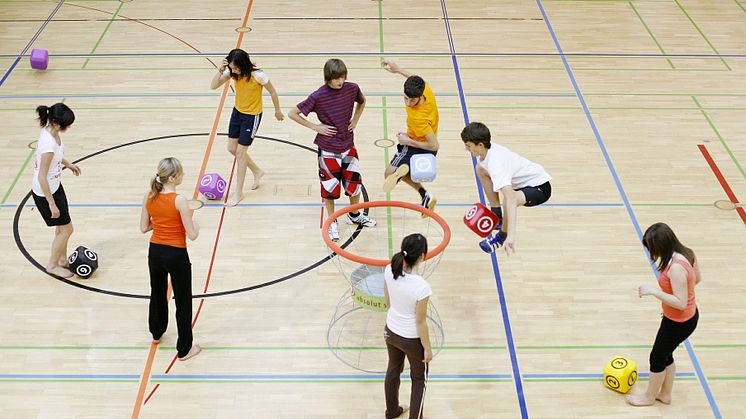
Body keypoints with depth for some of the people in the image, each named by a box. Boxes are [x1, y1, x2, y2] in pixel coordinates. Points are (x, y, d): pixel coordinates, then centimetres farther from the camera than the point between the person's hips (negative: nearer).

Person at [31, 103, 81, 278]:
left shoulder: (50, 130, -9)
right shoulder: (49, 144, -35)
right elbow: (42, 177, -29)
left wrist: (67, 163, 28)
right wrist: (52, 204, -23)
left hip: (54, 185, 9)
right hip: (45, 192, -9)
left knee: (62, 226, 22)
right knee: (66, 229, 8)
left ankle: (63, 260, 42)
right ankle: (52, 265, 28)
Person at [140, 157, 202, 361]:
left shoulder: (149, 196, -6)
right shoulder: (179, 201, -23)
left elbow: (144, 228, 3)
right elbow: (192, 235, -19)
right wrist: (195, 224, 2)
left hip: (155, 252, 6)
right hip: (176, 255, -6)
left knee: (157, 293, 29)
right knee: (183, 301, 9)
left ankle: (156, 333, 51)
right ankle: (184, 349, 18)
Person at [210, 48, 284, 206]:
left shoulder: (257, 76, -27)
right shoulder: (232, 72, -12)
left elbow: (272, 91, -12)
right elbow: (213, 86, -14)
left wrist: (277, 111, 0)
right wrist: (220, 71, -31)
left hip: (252, 116, -7)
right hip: (237, 112, 7)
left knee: (240, 152, -5)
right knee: (232, 148, 12)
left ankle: (239, 192, 7)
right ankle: (257, 171, 37)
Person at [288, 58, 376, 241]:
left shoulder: (352, 88, -8)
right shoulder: (318, 96, -20)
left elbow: (362, 102, 17)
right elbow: (293, 114, -14)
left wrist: (355, 120, 4)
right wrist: (316, 127, -14)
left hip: (348, 145, 4)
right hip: (328, 149, -4)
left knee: (355, 182, 12)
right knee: (330, 187, 6)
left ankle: (354, 215, 37)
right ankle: (332, 223, 25)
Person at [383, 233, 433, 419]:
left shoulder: (389, 270, -18)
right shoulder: (421, 287, -36)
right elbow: (420, 322, -23)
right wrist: (427, 348, -8)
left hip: (391, 332, 6)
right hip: (411, 339, -6)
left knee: (393, 370, 30)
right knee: (419, 380, 21)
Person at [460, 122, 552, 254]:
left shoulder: (495, 163, -36)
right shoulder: (489, 149, -10)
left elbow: (510, 199, -48)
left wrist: (511, 236, -56)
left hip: (540, 188, -10)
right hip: (524, 181, 10)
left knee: (509, 201, -39)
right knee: (480, 169, 16)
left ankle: (503, 235, -6)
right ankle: (497, 217, 22)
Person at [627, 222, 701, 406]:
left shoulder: (676, 268, -35)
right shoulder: (687, 253, -7)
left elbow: (681, 303, -32)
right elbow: (697, 279, 11)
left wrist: (654, 291, -29)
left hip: (679, 323, -9)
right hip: (689, 316, 9)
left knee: (657, 358, 15)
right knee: (666, 355, 26)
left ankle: (649, 397, 37)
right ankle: (665, 394, 45)